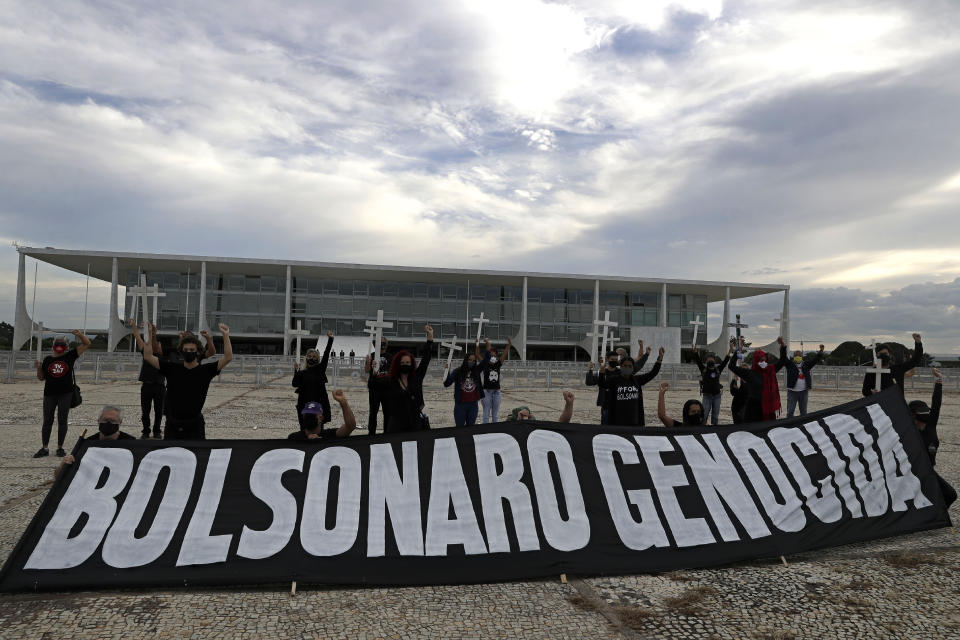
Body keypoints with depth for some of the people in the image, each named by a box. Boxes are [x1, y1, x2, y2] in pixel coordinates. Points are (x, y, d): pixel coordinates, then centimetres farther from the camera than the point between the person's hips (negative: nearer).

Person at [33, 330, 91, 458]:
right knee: (47, 421, 6)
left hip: (65, 394, -2)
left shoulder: (70, 356, 3)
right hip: (49, 394, 2)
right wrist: (38, 368, -6)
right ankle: (45, 448, 14)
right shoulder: (47, 360, 8)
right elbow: (41, 378, 12)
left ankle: (60, 448, 13)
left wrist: (79, 335, -16)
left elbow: (87, 344, 0)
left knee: (62, 421, 4)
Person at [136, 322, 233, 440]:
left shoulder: (205, 370, -3)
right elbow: (148, 357, 0)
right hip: (173, 424, 2)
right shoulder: (172, 368, 3)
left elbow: (228, 357, -13)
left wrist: (226, 335, -22)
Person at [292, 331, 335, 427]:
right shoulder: (302, 373, 9)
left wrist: (330, 339, -12)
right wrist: (296, 370, -11)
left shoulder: (321, 369, 5)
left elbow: (326, 355, -4)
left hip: (319, 404, -1)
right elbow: (295, 384, -5)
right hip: (304, 405, 1)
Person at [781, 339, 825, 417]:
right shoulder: (790, 364, 1)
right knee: (790, 411, -2)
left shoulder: (806, 364, 10)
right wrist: (783, 346, -27)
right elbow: (783, 357, -11)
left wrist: (821, 351, -15)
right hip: (792, 391, -3)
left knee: (803, 412, 11)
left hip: (803, 391, 3)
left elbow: (815, 359, 3)